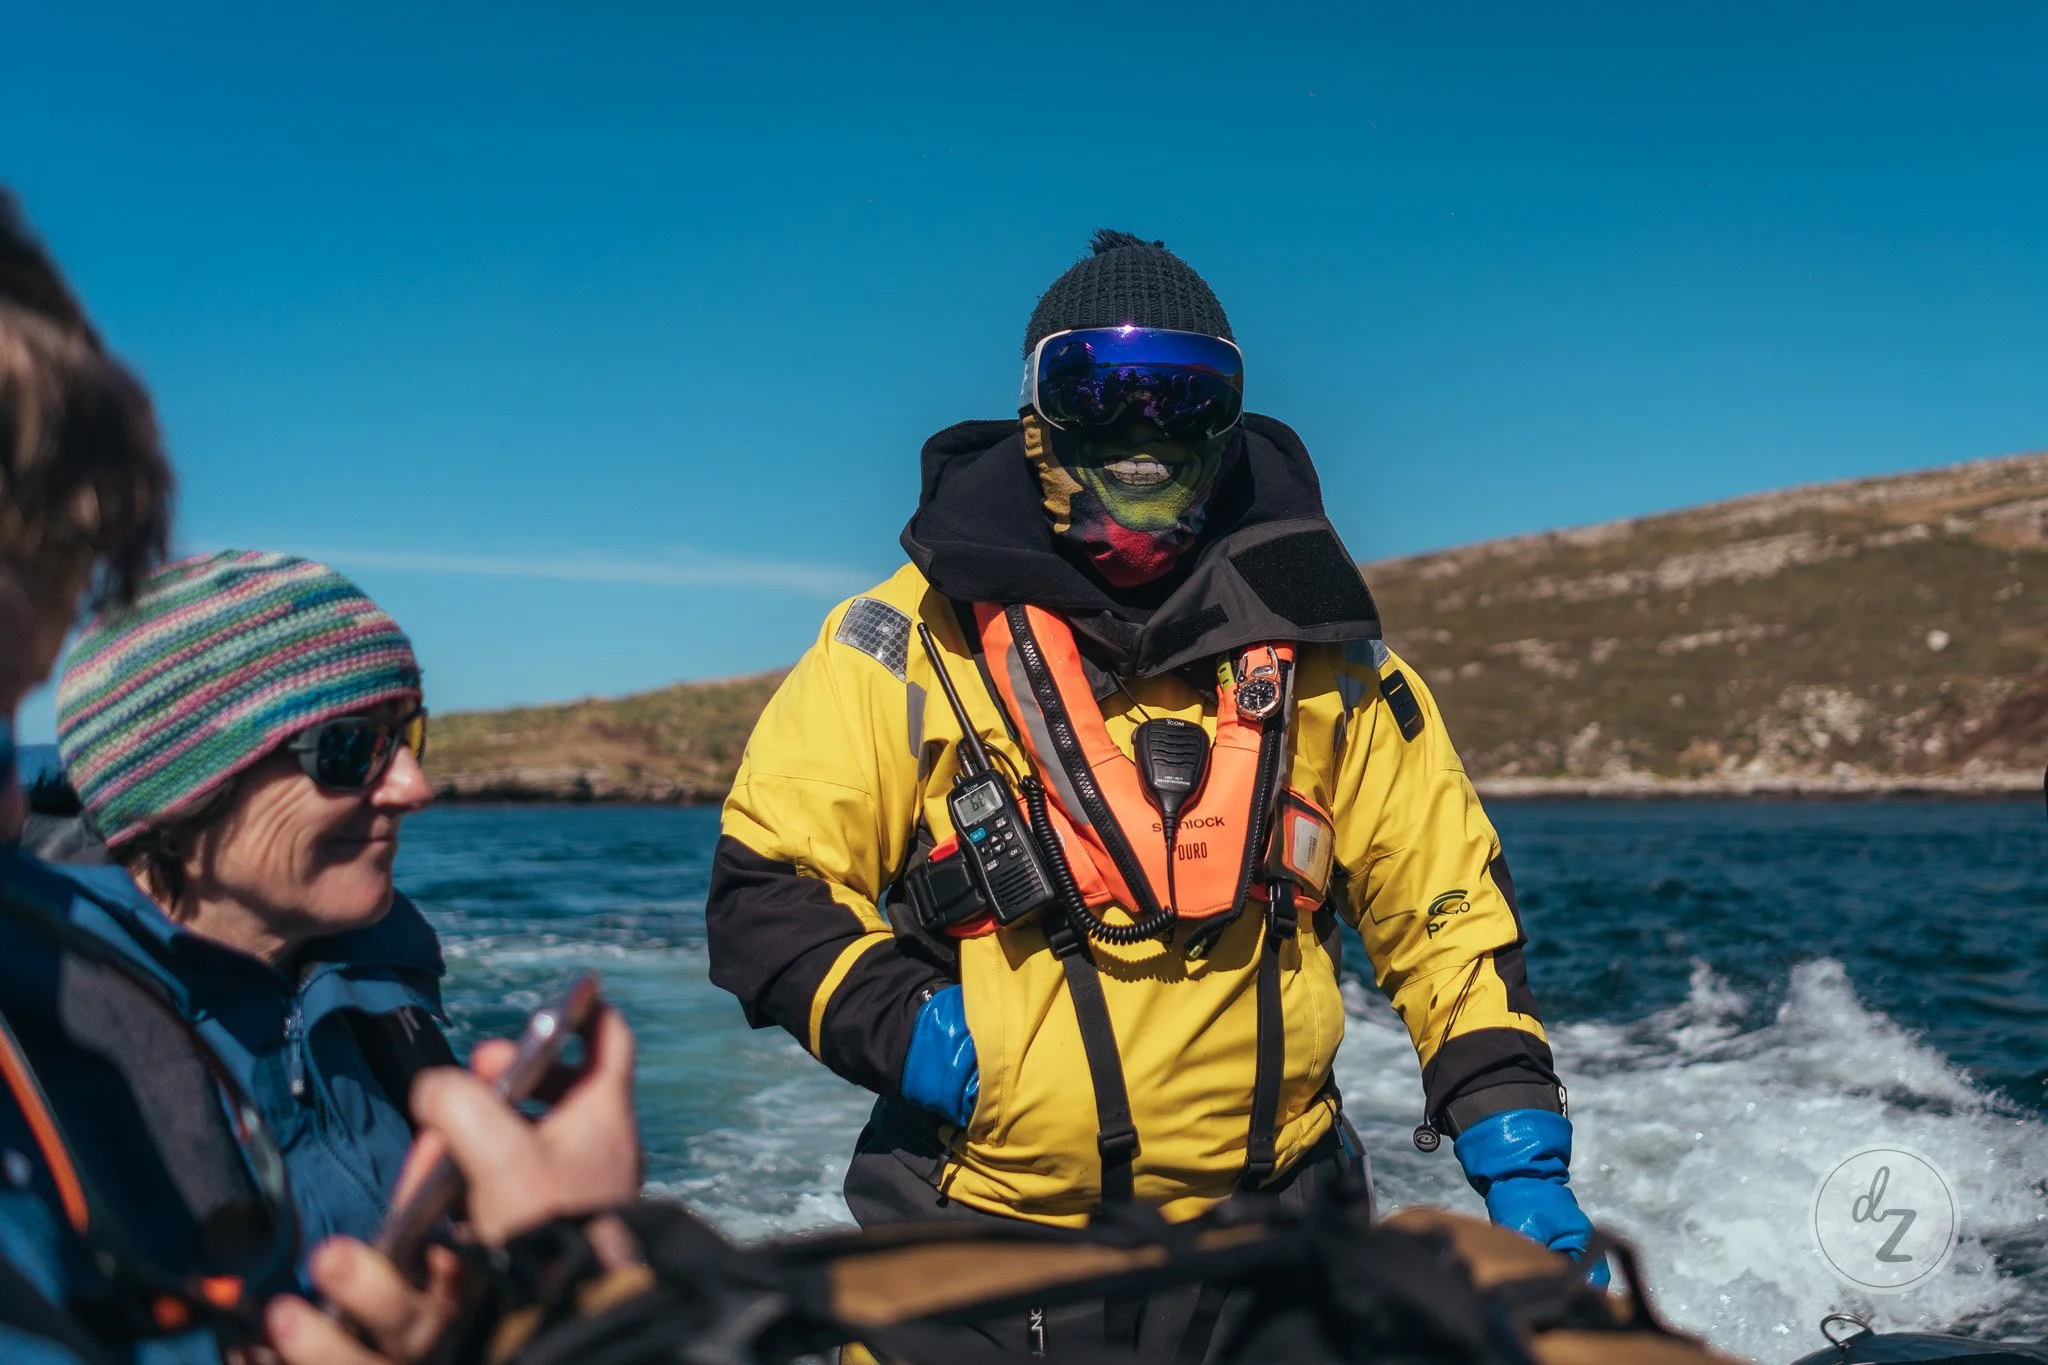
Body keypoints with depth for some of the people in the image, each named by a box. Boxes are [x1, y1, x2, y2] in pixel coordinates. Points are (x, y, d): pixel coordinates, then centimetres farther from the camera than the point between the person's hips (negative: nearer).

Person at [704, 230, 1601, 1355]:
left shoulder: (1313, 646, 2)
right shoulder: (912, 643, -5)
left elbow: (1443, 900, 6)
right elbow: (766, 886, -2)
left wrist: (1519, 1154, -1)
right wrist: (904, 1031, -16)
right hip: (978, 1241, -1)